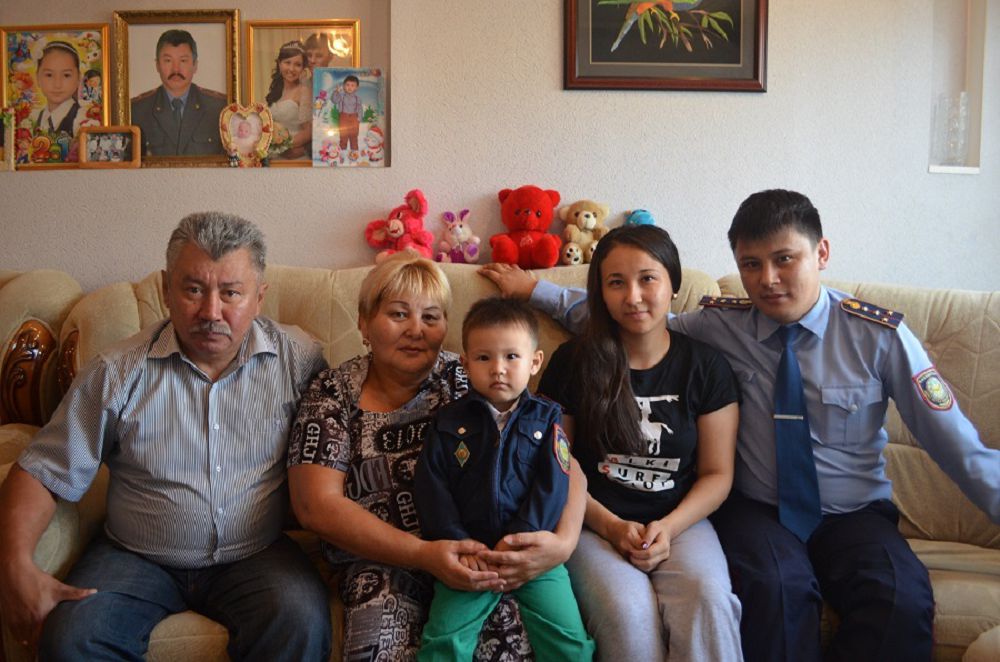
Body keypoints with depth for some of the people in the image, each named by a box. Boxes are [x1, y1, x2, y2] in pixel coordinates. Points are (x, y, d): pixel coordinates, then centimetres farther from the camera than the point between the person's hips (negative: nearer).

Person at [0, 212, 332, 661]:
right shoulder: (118, 372, -6)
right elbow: (43, 473, -2)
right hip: (135, 557, 1)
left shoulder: (298, 359, -6)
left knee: (302, 623, -29)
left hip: (256, 555, -1)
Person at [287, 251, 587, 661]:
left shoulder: (467, 379, 2)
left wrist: (564, 541, -22)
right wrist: (422, 554, -17)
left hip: (482, 557, 0)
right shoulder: (333, 394, 5)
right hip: (381, 563, 0)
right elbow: (316, 504, -5)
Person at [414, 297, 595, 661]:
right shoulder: (449, 422, 6)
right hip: (469, 557, 0)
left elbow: (551, 487, -4)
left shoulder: (545, 419, 4)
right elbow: (431, 488, 1)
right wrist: (456, 543, -11)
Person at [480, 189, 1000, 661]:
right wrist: (537, 291, 8)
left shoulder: (879, 335, -6)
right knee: (775, 581, -34)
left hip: (854, 516, 1)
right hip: (756, 510, 0)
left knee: (902, 596, -31)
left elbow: (957, 443, -4)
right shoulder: (720, 324, -2)